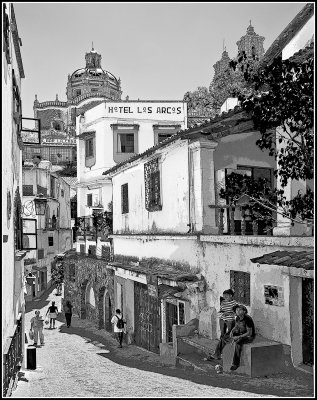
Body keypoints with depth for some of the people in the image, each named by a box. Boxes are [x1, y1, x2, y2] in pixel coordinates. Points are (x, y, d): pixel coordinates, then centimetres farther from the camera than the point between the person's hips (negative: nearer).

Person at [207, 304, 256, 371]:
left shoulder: (247, 319, -25)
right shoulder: (237, 318, -2)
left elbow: (249, 333, -24)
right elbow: (235, 327, 16)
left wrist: (238, 337, -27)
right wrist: (232, 331, -5)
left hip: (249, 336, -9)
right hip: (239, 334, 9)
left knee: (237, 343, -38)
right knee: (223, 338, 10)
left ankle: (235, 363, -29)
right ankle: (216, 355, 25)